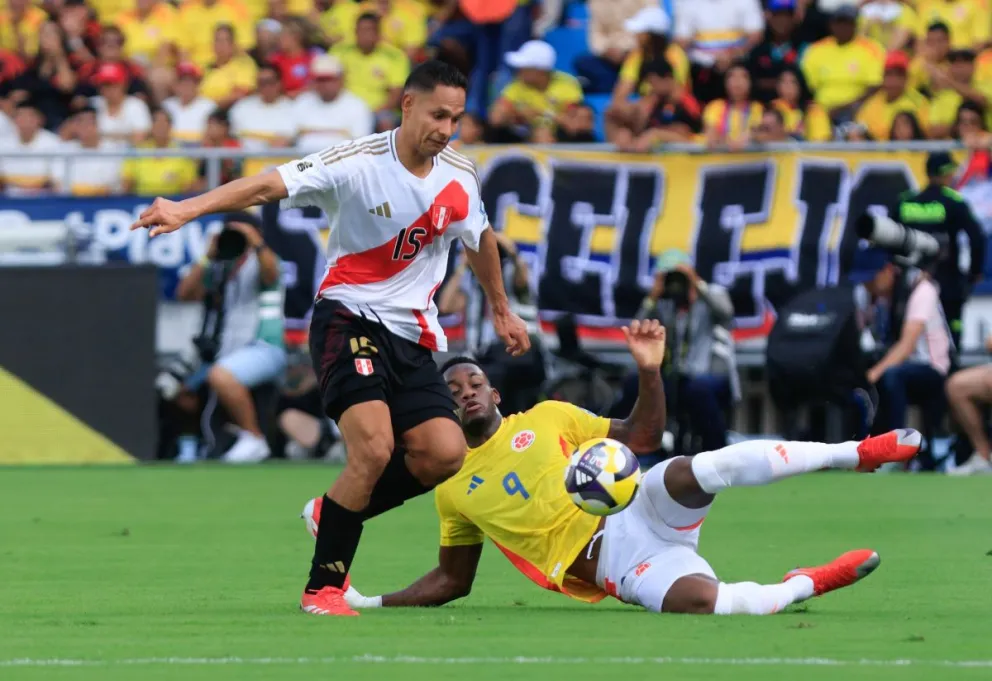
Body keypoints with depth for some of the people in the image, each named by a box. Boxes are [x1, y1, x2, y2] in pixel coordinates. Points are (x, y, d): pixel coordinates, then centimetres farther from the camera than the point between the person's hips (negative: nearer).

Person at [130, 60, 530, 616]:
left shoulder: (460, 178, 3)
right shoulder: (357, 164, -15)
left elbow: (481, 240, 23)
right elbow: (270, 185, -24)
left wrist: (502, 310, 34)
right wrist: (189, 209, -36)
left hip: (413, 336, 6)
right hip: (349, 319, -6)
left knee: (444, 454, -11)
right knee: (374, 449, -24)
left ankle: (338, 513, 15)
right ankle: (322, 589, -10)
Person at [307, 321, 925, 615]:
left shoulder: (545, 418, 12)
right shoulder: (452, 486, 11)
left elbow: (643, 436, 9)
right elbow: (452, 581, 16)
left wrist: (649, 371, -8)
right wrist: (369, 604, 6)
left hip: (640, 511, 1)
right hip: (612, 566, -1)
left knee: (694, 471, -33)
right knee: (699, 600, -36)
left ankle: (856, 453, -20)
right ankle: (809, 584, -11)